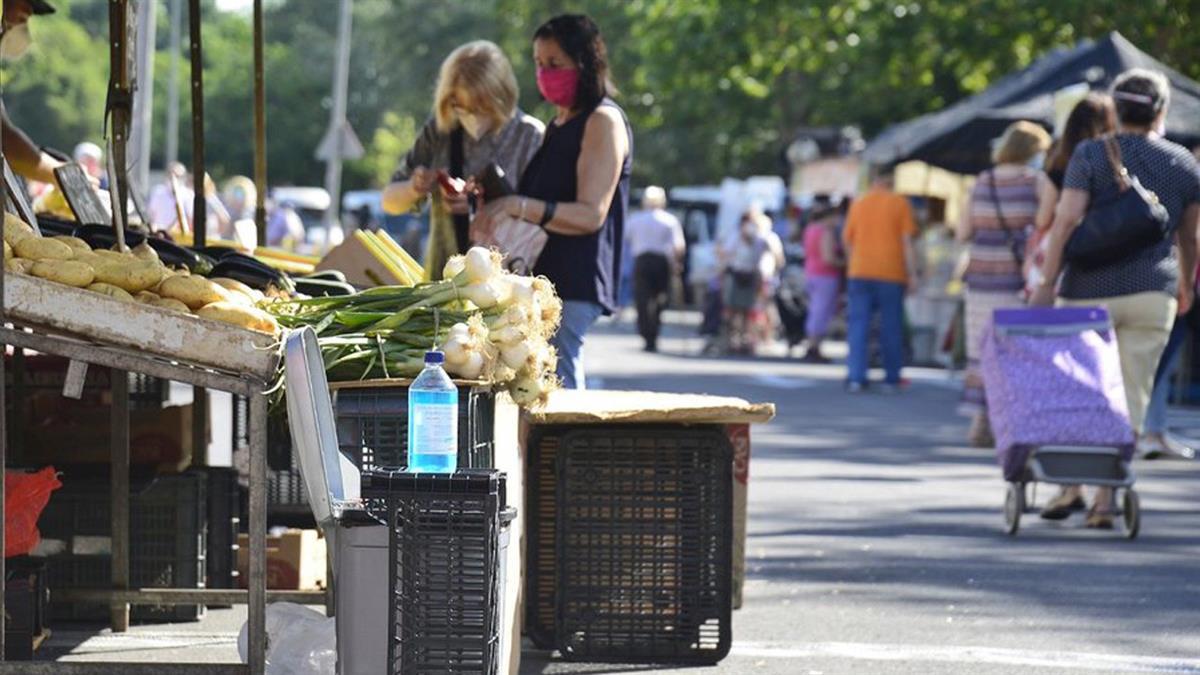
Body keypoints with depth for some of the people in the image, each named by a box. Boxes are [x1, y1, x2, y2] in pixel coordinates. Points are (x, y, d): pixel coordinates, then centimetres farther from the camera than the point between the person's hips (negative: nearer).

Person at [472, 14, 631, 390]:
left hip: (575, 284, -10)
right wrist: (491, 200, 12)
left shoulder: (603, 121, -6)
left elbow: (591, 214, -16)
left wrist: (518, 207, -26)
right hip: (544, 279, 10)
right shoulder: (557, 126, 22)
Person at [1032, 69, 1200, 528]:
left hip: (1090, 291, -1)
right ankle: (1106, 499, -2)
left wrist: (1048, 282, -9)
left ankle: (1071, 486, 8)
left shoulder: (1090, 155, -3)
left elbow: (1066, 219, -12)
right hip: (1153, 293, 1)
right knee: (1130, 399, 2)